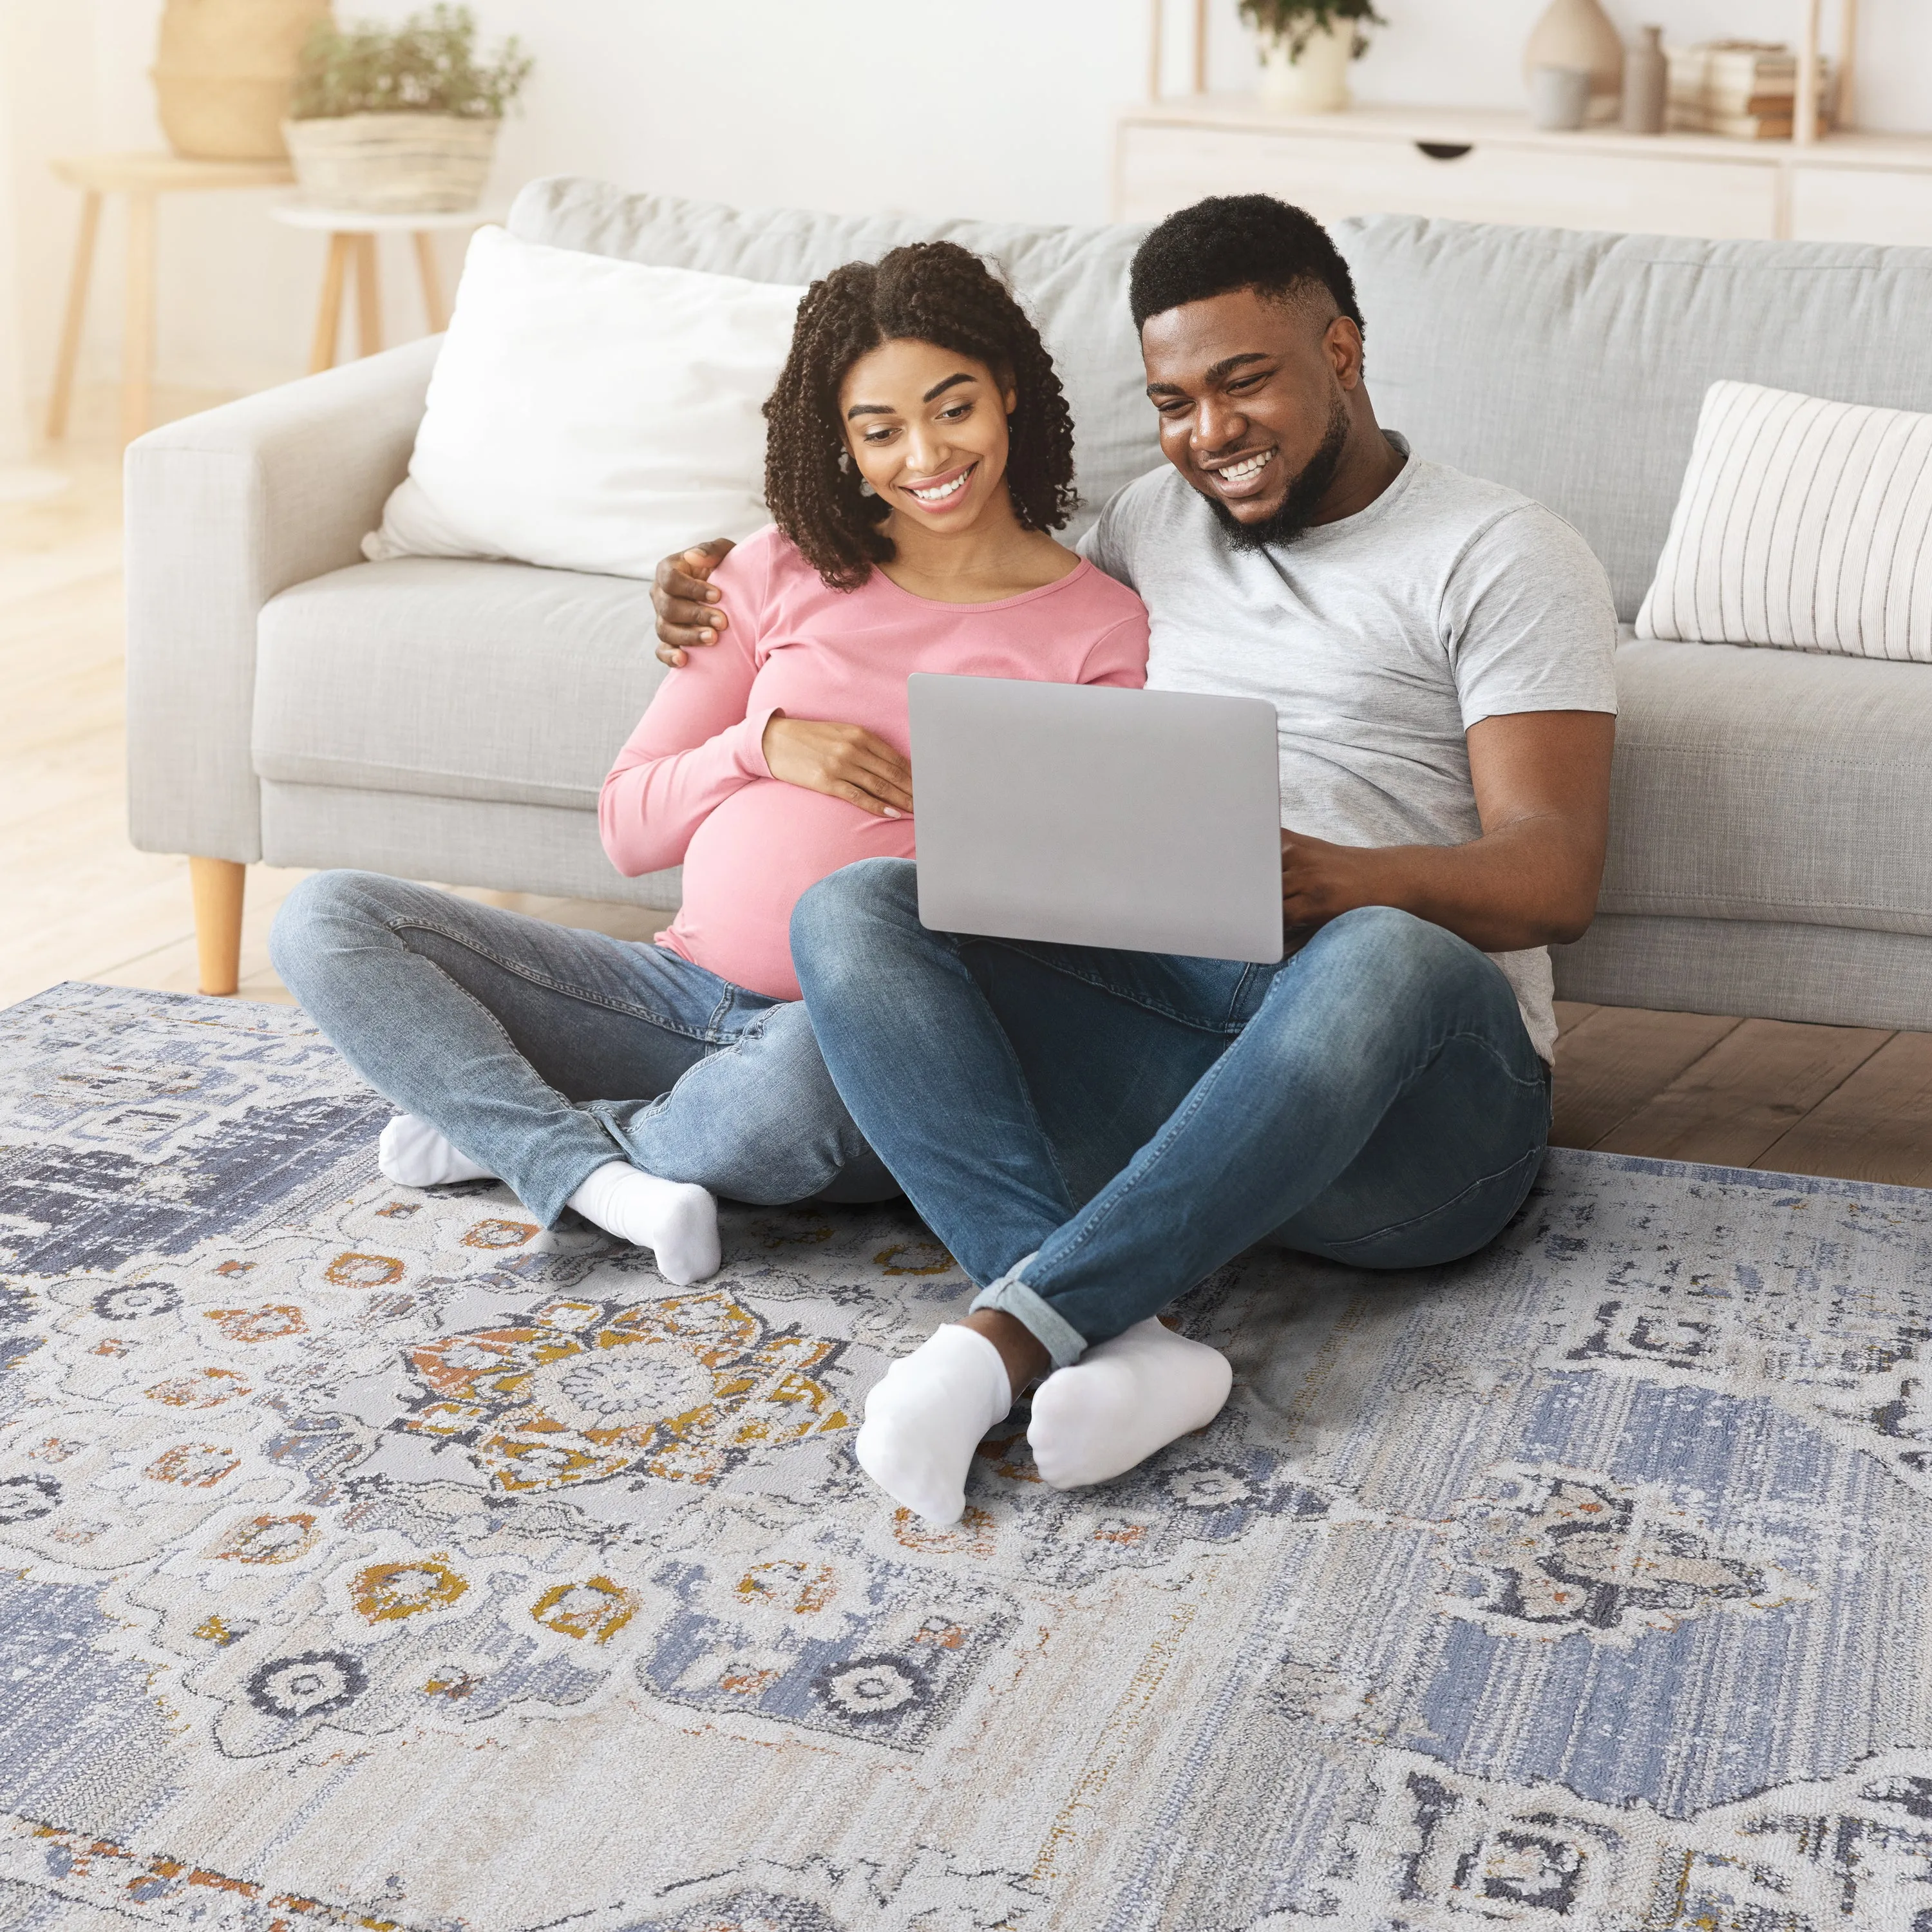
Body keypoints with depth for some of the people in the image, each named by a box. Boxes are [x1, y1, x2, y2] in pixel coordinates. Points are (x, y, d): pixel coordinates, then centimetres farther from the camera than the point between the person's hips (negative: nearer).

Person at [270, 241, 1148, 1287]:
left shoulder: (1100, 628, 3)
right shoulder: (783, 573, 12)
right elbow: (627, 827, 12)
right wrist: (764, 743, -5)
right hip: (687, 992, 4)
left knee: (800, 1075, -42)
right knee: (326, 917, -8)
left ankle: (505, 1128, -12)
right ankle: (597, 1177, -24)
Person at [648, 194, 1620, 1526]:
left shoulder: (1503, 556, 5)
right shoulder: (1154, 524, 23)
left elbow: (1556, 876, -7)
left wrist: (1328, 878, -28)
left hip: (1406, 1113, -4)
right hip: (1154, 1017, 5)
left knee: (1387, 957, -40)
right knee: (854, 909, -19)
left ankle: (1006, 1333, -39)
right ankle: (1116, 1345, -38)